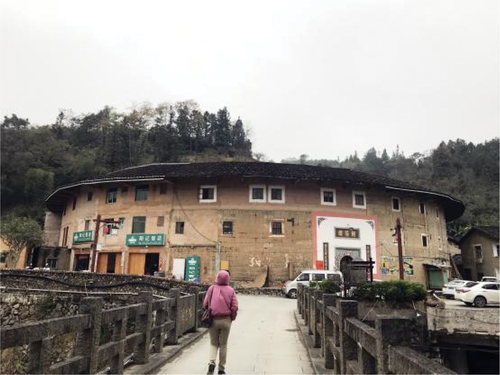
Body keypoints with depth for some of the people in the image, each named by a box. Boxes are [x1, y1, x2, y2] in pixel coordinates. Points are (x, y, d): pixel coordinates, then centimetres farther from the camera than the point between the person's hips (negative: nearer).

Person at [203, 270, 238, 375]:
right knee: (223, 344, 13)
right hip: (226, 320, 0)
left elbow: (205, 304, -4)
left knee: (213, 343, 15)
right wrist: (232, 318, 7)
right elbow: (234, 307, -8)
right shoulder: (230, 290, -5)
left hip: (213, 320, 0)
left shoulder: (212, 288, -4)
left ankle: (211, 362, -6)